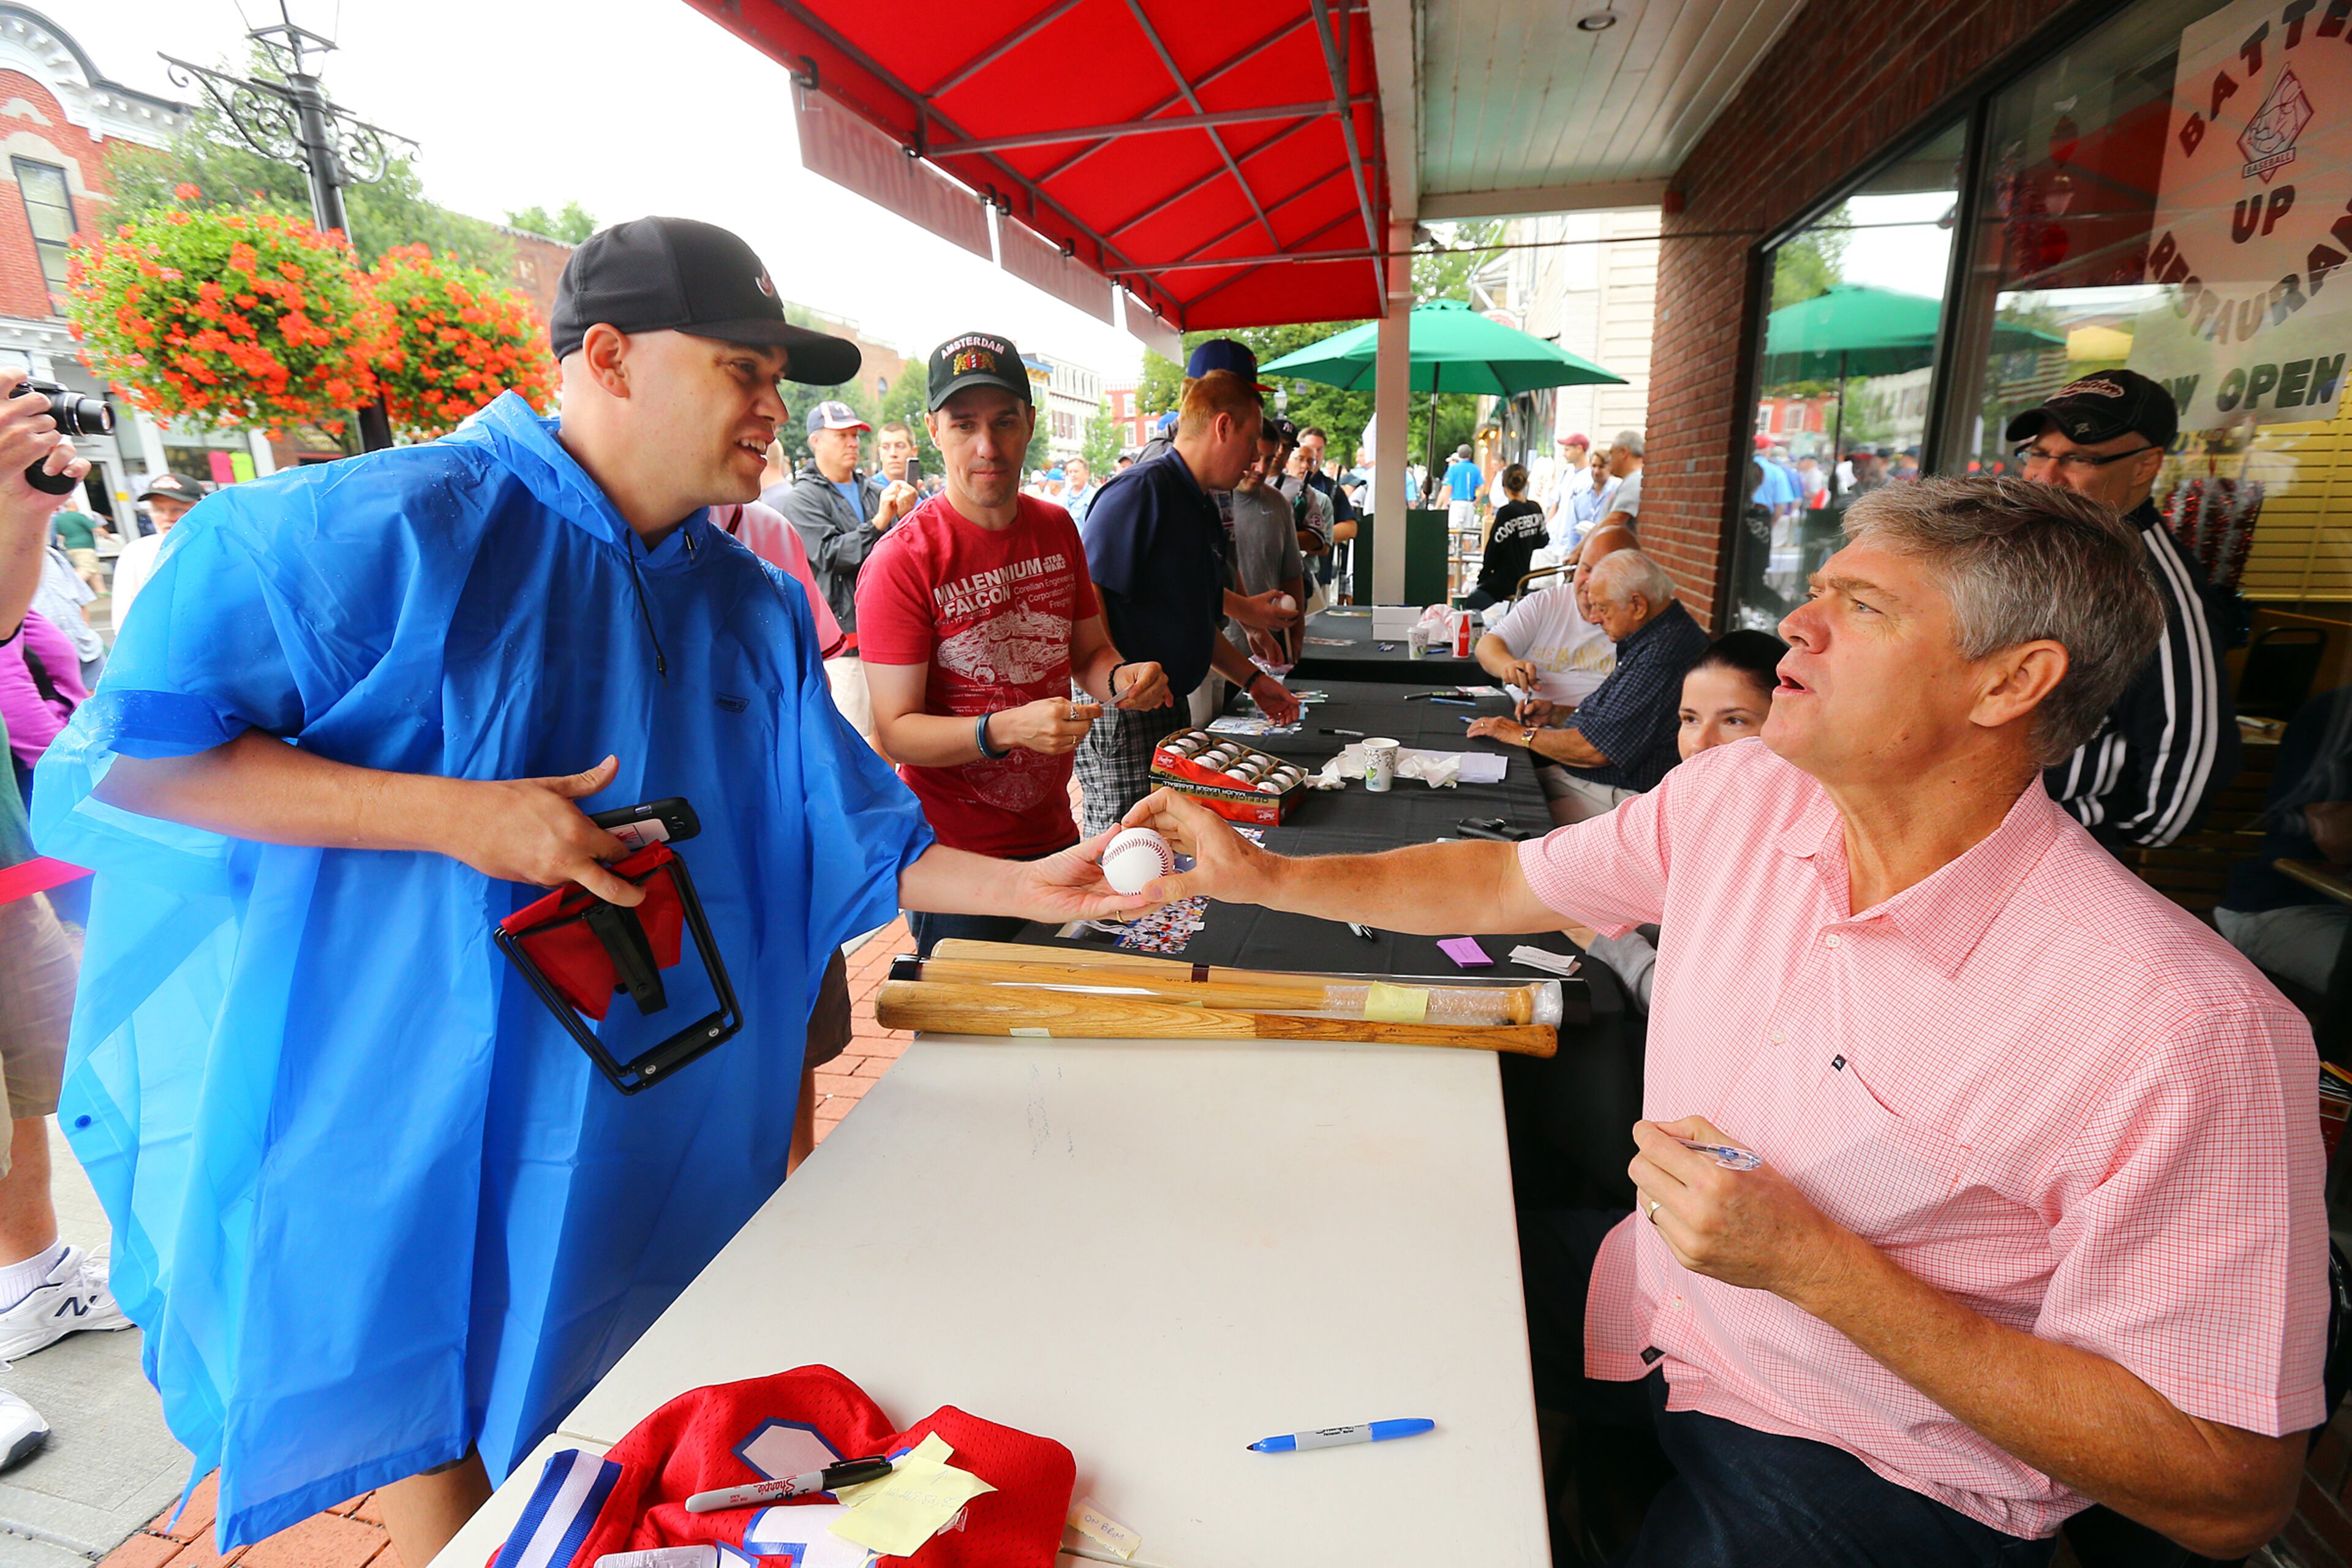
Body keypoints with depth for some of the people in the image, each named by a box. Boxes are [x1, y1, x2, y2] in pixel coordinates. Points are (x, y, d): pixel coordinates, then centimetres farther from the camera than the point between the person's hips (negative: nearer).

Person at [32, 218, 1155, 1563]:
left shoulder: (758, 608, 3)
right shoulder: (389, 528, -14)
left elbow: (855, 845, 4)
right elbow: (125, 763, -13)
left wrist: (1033, 888, -6)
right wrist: (457, 817, -23)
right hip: (401, 1135, -4)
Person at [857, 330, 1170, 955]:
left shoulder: (1057, 529, 3)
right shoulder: (902, 563, -16)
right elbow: (897, 732, -17)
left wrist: (1121, 677, -11)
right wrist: (1006, 728, -33)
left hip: (1053, 835, 6)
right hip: (956, 856, -6)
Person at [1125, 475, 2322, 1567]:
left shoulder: (2185, 1034, -26)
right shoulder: (1739, 796, -8)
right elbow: (1504, 883, 4)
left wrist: (1806, 1261, -27)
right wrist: (1265, 876, -3)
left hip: (1882, 1472, -4)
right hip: (1653, 1290, 5)